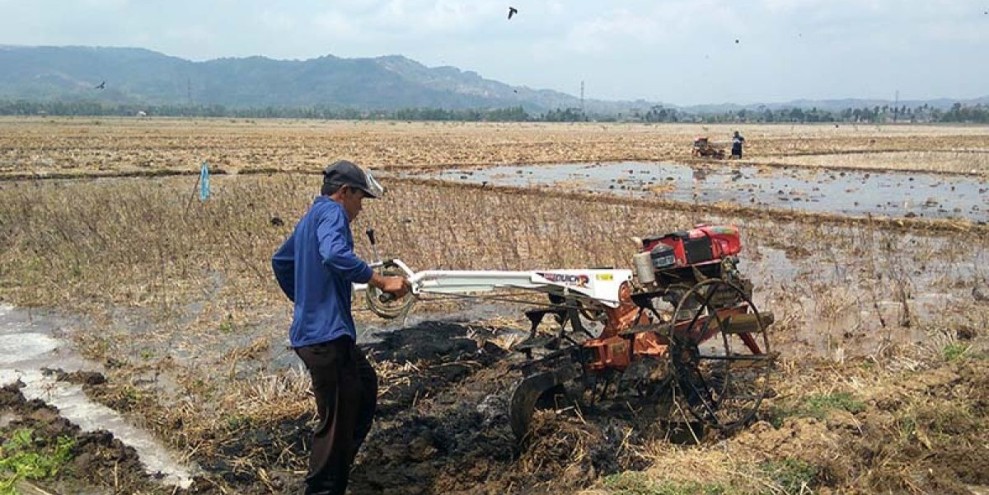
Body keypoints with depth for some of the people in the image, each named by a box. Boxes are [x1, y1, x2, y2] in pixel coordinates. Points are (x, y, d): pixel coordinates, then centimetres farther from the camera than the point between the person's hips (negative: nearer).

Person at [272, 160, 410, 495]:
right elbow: (335, 255, -31)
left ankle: (340, 462, 30)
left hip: (311, 328, 11)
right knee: (337, 420, -3)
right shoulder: (331, 212, -11)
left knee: (365, 385, 24)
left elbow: (280, 260, 34)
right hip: (327, 335, -11)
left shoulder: (310, 217, 20)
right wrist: (382, 282, -27)